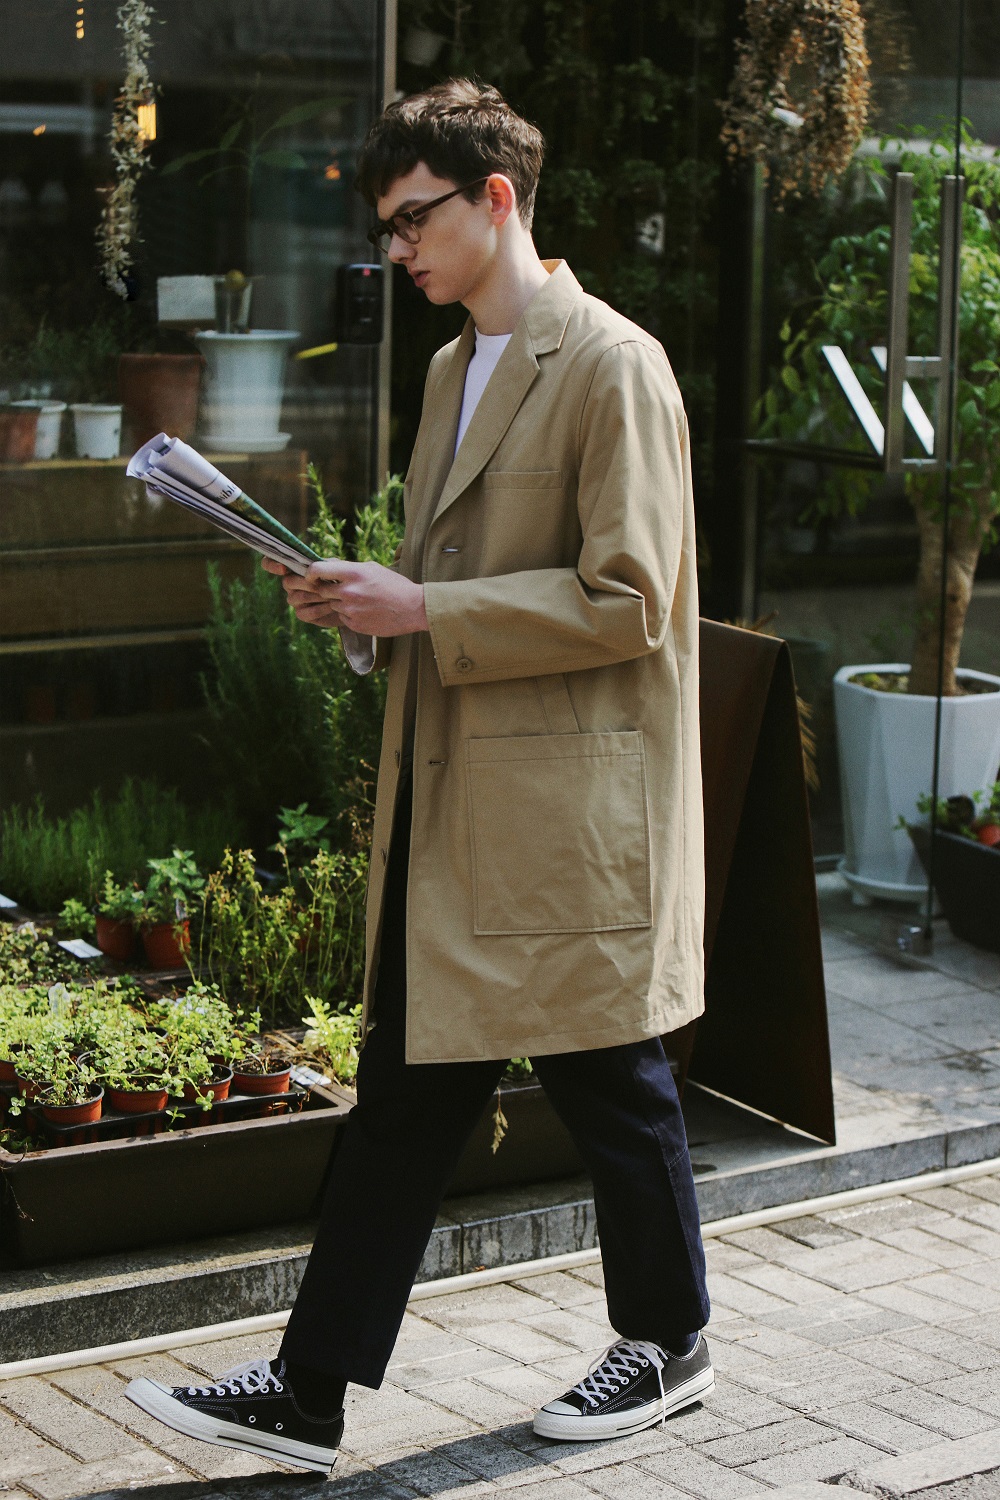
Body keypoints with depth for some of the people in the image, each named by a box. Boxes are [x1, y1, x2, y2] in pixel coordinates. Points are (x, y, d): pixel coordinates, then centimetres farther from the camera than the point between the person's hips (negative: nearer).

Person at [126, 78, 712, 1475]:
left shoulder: (610, 366, -13)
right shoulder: (455, 369, 16)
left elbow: (625, 603, -19)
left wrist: (420, 611, -18)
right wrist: (370, 603, 5)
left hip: (571, 803, -8)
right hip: (447, 800, 8)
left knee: (609, 1086, 8)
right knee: (401, 1094, 9)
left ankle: (668, 1344, 29)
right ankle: (308, 1394, 12)